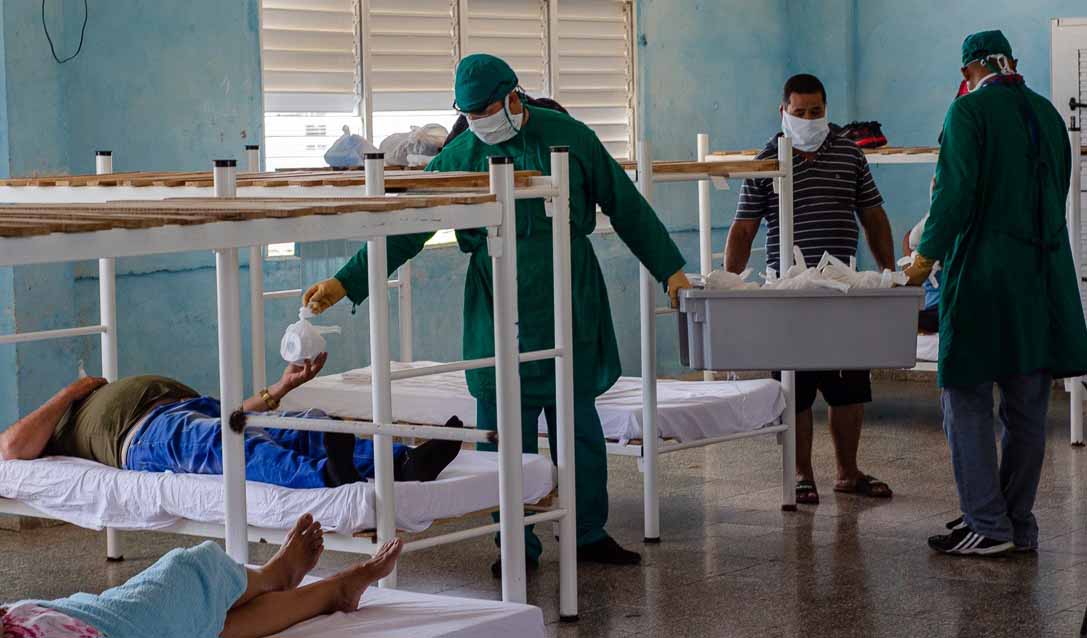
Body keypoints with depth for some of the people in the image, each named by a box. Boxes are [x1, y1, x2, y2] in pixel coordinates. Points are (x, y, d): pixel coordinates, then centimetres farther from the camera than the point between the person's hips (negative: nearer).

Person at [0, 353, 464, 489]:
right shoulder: (62, 419, 34)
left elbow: (232, 415, 34)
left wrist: (282, 386, 21)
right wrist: (70, 392, 19)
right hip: (147, 432, -6)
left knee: (307, 426, -24)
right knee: (220, 443, -40)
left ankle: (404, 463, -49)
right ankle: (326, 478, -69)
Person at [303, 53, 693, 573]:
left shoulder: (568, 138, 0)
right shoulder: (460, 155, 1)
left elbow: (627, 208, 9)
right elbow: (406, 230, 0)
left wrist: (670, 268, 9)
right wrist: (345, 283, -9)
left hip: (569, 304, 0)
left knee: (579, 423, 6)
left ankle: (589, 534, 19)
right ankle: (516, 544, 10)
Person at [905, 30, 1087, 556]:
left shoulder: (969, 110, -8)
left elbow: (956, 192, -16)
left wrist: (928, 255, -9)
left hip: (982, 276, -6)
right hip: (1044, 278, 7)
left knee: (968, 402, -1)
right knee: (1026, 409, 10)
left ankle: (987, 525, -5)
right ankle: (1018, 522, 16)